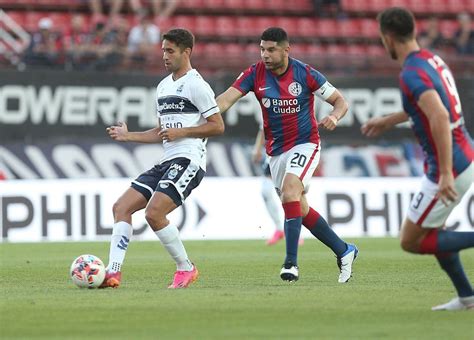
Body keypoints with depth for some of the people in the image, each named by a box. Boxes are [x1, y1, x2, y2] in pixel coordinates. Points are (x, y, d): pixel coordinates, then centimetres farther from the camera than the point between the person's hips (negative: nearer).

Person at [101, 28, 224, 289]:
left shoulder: (196, 84, -7)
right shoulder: (163, 86, 20)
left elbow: (217, 126, -10)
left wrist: (181, 132, -15)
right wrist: (128, 136, 16)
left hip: (188, 160, -9)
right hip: (166, 161, 9)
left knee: (154, 214, -22)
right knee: (121, 207, -1)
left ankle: (186, 268, -5)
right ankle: (113, 272, -8)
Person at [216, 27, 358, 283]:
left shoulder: (305, 74, -12)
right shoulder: (255, 74, -6)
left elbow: (340, 101, -3)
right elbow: (225, 99, -17)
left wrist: (334, 117, -26)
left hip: (304, 144, -5)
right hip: (276, 150, 5)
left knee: (290, 190, -28)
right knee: (301, 209, 9)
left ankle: (291, 262, -27)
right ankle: (344, 251, 27)